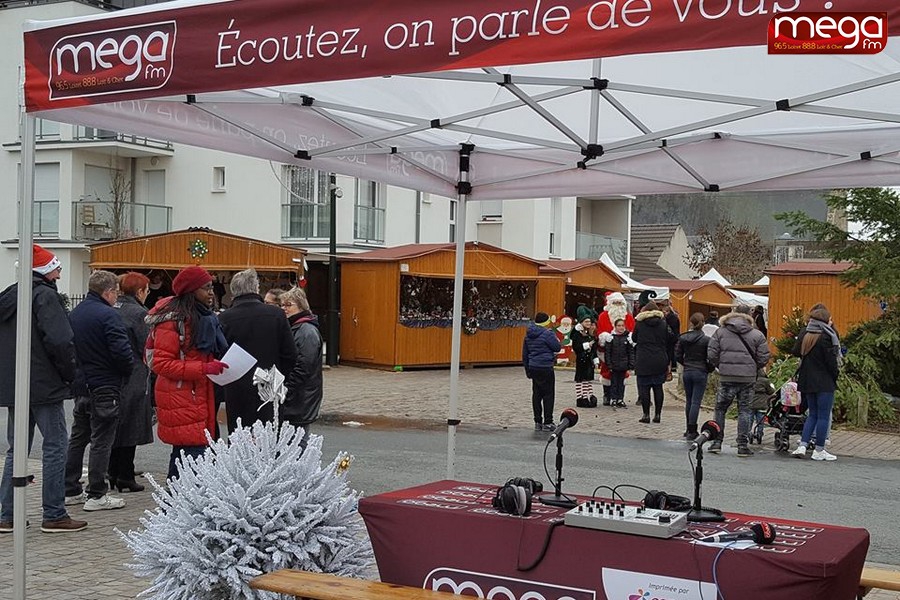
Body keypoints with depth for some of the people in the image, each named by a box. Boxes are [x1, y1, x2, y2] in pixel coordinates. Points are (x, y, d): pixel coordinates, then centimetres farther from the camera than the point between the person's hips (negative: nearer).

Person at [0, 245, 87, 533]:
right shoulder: (45, 296, -11)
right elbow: (60, 340, -21)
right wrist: (70, 375, -8)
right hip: (44, 385, -8)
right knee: (55, 446, -2)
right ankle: (54, 515, 0)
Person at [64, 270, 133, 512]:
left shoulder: (74, 314, 10)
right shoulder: (108, 315, -17)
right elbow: (122, 351, -23)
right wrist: (128, 368, -4)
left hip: (81, 385, 8)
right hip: (104, 387, -8)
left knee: (77, 439, 15)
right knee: (101, 441, -2)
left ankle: (71, 490, 21)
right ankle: (96, 495, 1)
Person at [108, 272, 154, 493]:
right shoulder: (138, 313, -13)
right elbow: (147, 348, -14)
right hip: (133, 378, -7)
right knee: (130, 426, 0)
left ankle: (112, 473, 20)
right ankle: (125, 477, 3)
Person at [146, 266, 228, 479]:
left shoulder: (205, 317, 17)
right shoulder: (172, 320, -11)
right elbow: (161, 364, -16)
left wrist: (217, 367, 12)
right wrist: (203, 368, -21)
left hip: (200, 398, 9)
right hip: (180, 400, -9)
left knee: (182, 454, 12)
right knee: (194, 454, -15)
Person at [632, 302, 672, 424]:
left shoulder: (639, 323, -3)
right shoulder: (663, 324, 3)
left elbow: (634, 338, 9)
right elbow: (668, 343, 5)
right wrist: (668, 363, 10)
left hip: (643, 361, -2)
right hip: (660, 362, 3)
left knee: (644, 388, 2)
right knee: (658, 388, 9)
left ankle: (646, 415, 1)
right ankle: (657, 414, 10)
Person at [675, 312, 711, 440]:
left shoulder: (683, 338, -1)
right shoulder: (706, 340, -11)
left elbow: (678, 355, 2)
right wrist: (708, 369, 6)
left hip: (687, 372, 4)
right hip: (700, 373, -3)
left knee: (689, 401, 15)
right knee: (696, 402, -2)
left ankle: (689, 429, 21)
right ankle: (691, 431, -6)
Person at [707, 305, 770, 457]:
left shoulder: (720, 331, 2)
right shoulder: (757, 334, 1)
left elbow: (712, 355, -1)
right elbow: (764, 358, 0)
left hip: (726, 377, 0)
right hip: (748, 378, 0)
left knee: (720, 409, 12)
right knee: (744, 411, 7)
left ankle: (717, 442, 11)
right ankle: (743, 446, 6)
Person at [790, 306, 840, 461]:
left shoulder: (804, 334, 4)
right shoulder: (826, 337, -14)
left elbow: (796, 352, 10)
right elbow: (832, 361, -12)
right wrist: (835, 377, 2)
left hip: (807, 381, 6)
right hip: (824, 383, -6)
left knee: (812, 414, 15)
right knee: (824, 416, 2)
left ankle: (802, 446, 5)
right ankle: (819, 451, 6)